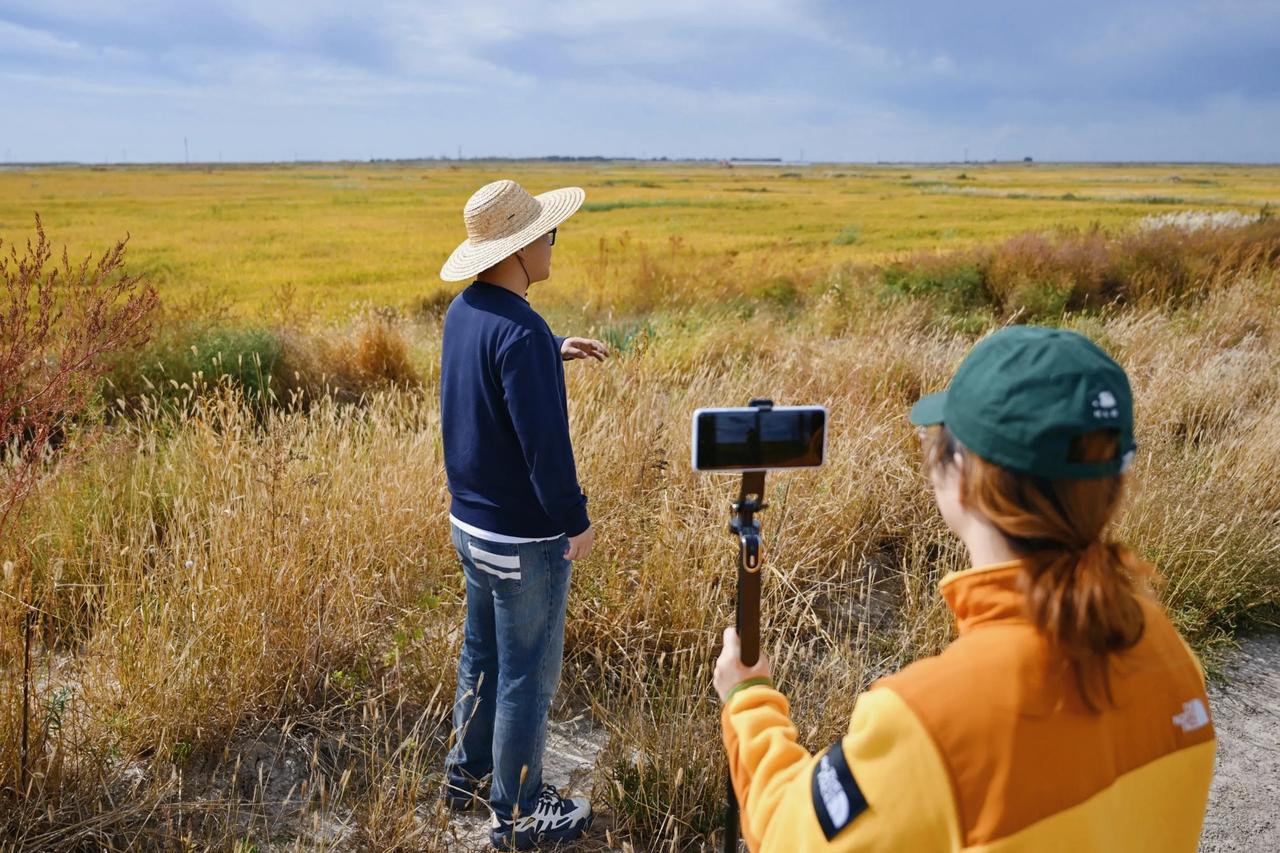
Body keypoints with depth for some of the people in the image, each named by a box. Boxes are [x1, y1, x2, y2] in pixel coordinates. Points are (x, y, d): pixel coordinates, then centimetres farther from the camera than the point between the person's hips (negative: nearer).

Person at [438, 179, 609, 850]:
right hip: (524, 541, -9)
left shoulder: (463, 311, 2)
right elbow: (544, 440, -26)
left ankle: (467, 774, 42)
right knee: (526, 677, 7)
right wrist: (575, 518, -16)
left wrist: (553, 350, 18)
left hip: (469, 524, 9)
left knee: (481, 654, 24)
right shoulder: (520, 332, -26)